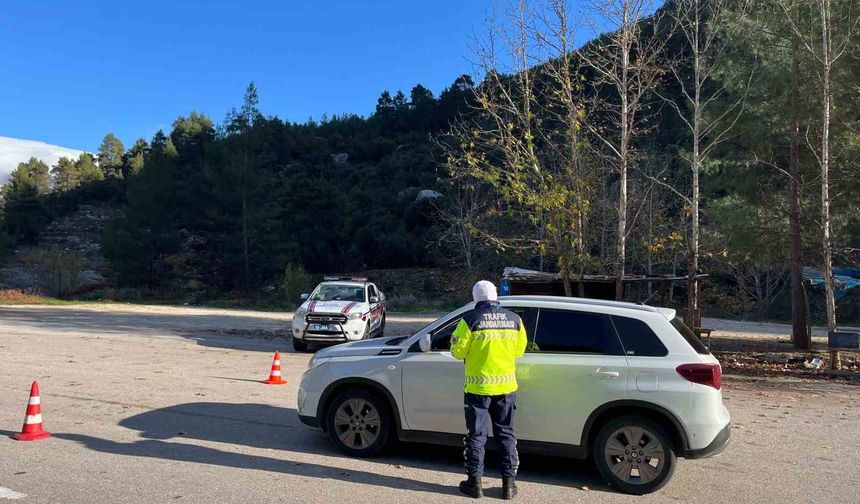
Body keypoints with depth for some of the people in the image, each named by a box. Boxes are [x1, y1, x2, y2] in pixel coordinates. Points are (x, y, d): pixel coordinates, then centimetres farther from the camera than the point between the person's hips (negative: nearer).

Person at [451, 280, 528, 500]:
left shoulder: (471, 319, -12)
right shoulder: (514, 319, 0)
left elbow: (458, 351, -8)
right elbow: (519, 350, 9)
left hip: (478, 387, -3)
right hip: (506, 386, 3)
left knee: (476, 435, 8)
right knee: (505, 434, 14)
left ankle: (474, 482, 15)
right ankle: (509, 482, 18)